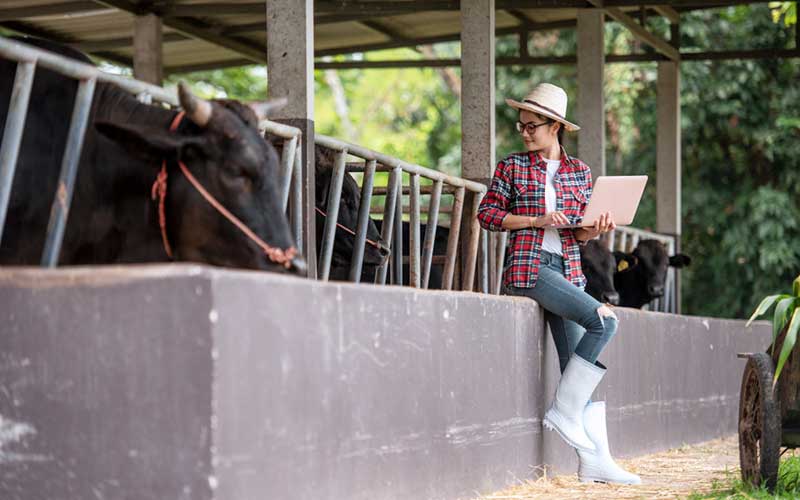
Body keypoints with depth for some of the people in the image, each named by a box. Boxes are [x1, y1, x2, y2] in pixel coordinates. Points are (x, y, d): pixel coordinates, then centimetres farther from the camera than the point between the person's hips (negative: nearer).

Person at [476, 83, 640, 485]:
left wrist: (595, 230, -9)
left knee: (578, 366, 0)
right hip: (528, 267, -5)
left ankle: (594, 462, 0)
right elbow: (487, 214, 0)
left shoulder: (579, 172, 13)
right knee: (603, 320, -23)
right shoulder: (512, 166, 4)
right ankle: (564, 409, -13)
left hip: (568, 269, 5)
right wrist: (536, 220, -12)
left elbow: (580, 233, 15)